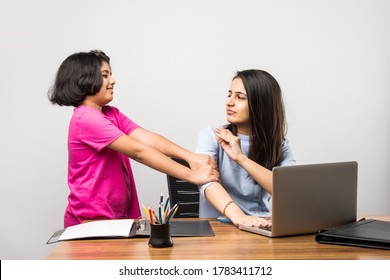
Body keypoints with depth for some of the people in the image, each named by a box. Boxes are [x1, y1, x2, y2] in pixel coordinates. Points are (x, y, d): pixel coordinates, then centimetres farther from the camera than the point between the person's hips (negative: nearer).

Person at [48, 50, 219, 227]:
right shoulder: (86, 119, -18)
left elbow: (147, 139, -6)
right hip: (92, 222, -7)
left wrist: (191, 158, -21)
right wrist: (191, 176, -27)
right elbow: (138, 151, -24)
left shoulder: (111, 114, 9)